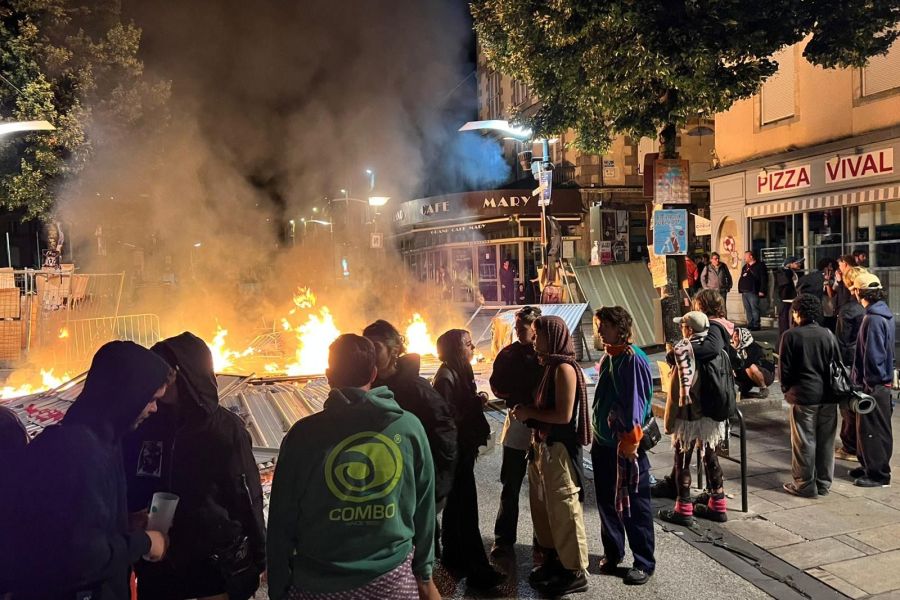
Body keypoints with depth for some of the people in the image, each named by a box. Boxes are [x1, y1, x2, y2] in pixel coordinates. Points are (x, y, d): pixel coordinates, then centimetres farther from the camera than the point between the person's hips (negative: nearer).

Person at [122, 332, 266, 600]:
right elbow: (126, 489, 9)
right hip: (156, 566, 3)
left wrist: (257, 560, -3)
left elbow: (247, 499, -6)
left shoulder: (226, 429, -10)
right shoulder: (143, 425, -2)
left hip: (218, 567, -3)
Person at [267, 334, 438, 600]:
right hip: (394, 578, 1)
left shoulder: (304, 434, -12)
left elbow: (282, 522, -6)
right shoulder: (410, 427, -9)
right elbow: (424, 510, 0)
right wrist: (424, 574, 13)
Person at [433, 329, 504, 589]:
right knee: (465, 508, -4)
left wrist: (477, 401, -6)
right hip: (455, 451, -9)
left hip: (463, 448, 10)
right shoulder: (446, 377, -20)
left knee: (456, 504, 18)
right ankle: (478, 570, 2)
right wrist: (477, 403, -18)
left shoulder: (460, 372, 9)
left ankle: (453, 555, 31)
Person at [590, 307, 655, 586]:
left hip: (625, 445, -8)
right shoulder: (608, 357, 8)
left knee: (633, 505, 3)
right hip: (603, 442, 8)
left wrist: (630, 441, -17)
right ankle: (612, 552, 33)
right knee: (606, 501, 17)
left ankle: (644, 562, 17)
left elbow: (635, 403, -19)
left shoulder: (632, 359, -17)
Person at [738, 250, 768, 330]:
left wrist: (762, 291, -17)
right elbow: (741, 279, 24)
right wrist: (740, 289, 14)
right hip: (744, 292, 8)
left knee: (754, 309, -8)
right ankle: (750, 325, 15)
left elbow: (764, 279, -10)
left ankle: (756, 325, -5)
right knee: (748, 310, 10)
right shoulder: (745, 267, 20)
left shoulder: (760, 266, -4)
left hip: (753, 292, -8)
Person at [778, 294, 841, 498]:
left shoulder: (791, 335, -10)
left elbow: (784, 368, -8)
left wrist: (787, 389, 8)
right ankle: (824, 483, 22)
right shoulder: (828, 335, 3)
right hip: (828, 396, 5)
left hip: (803, 396, -4)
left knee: (804, 441, 3)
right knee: (826, 441, 12)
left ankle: (805, 485, 9)